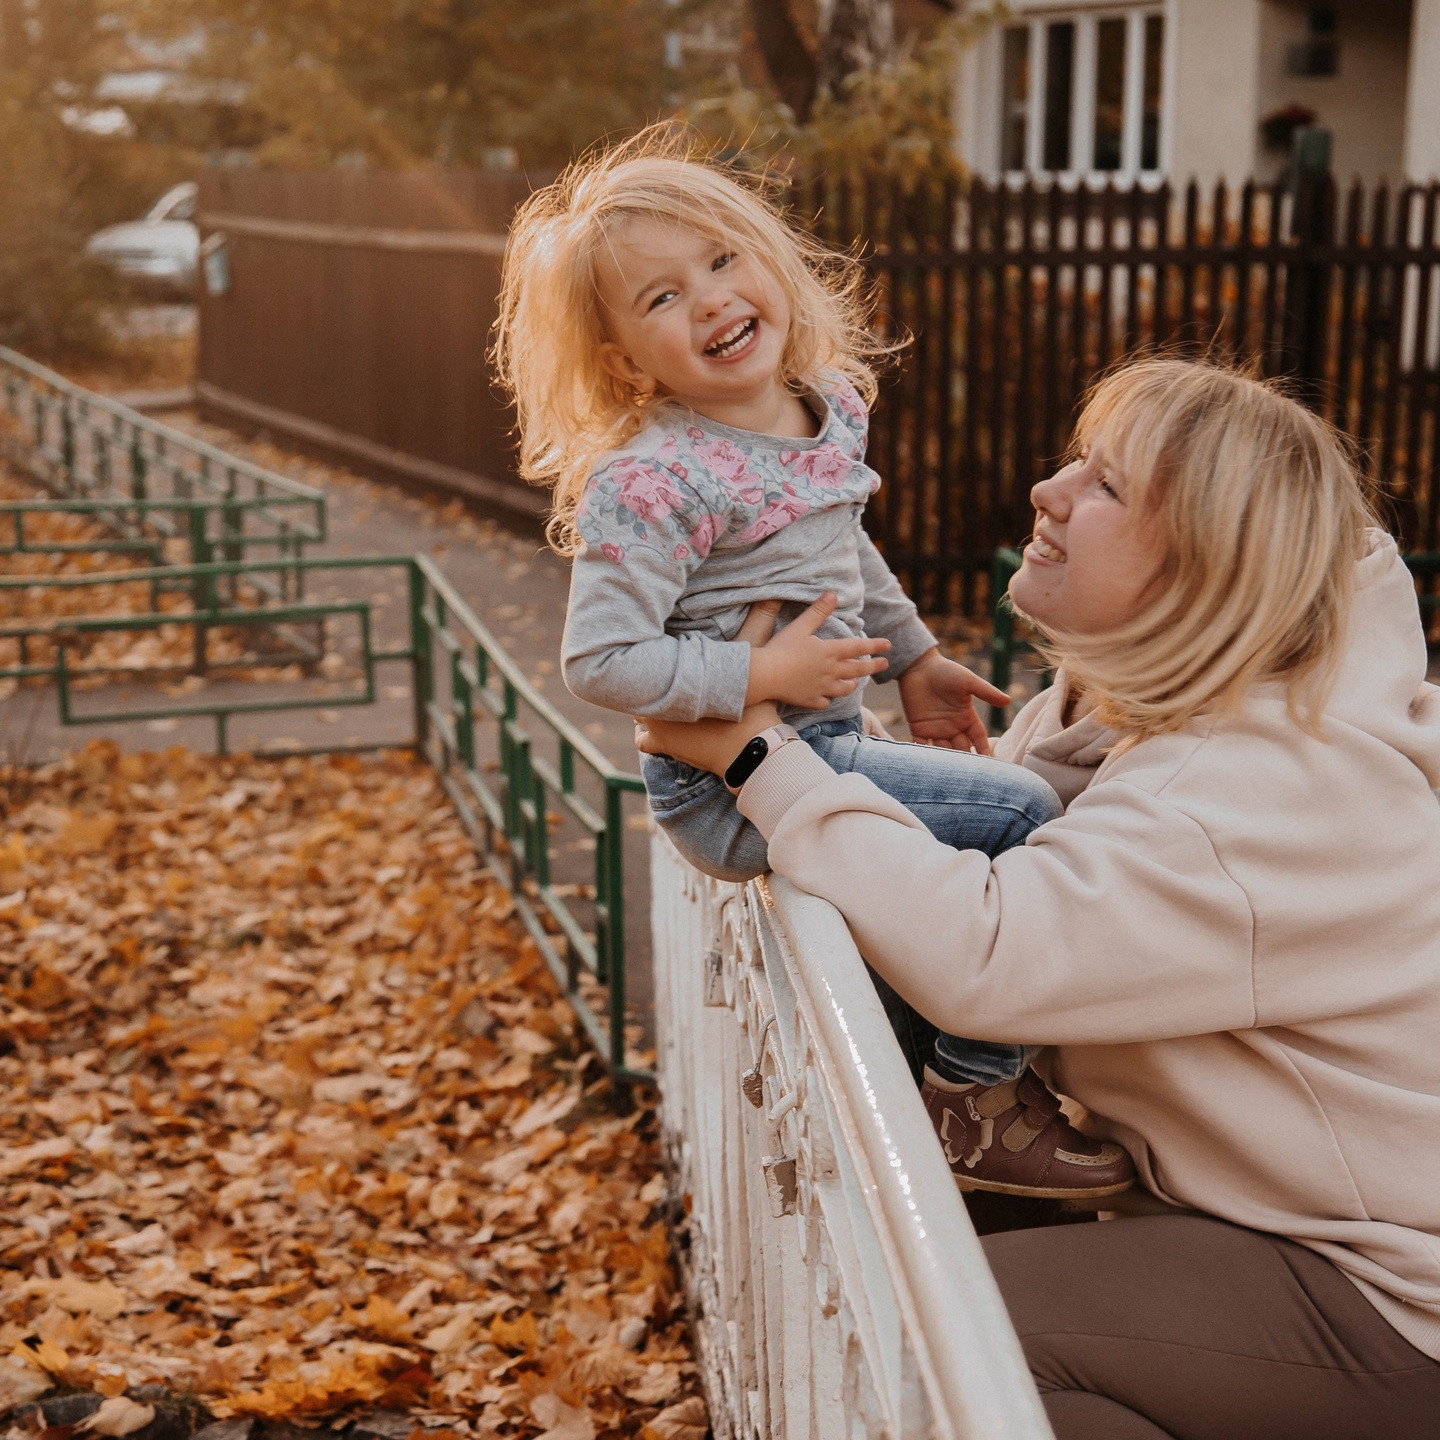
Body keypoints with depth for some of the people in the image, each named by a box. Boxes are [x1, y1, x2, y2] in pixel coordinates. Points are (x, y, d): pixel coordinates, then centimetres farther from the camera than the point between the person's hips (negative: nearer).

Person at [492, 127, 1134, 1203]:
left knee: (1014, 806, 20)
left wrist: (916, 658, 26)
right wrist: (767, 674, -24)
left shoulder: (831, 407, 3)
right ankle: (982, 1104, 0)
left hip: (821, 743, 9)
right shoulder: (649, 485, -23)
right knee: (1019, 816, -12)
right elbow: (600, 663, -25)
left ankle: (990, 1065, 31)